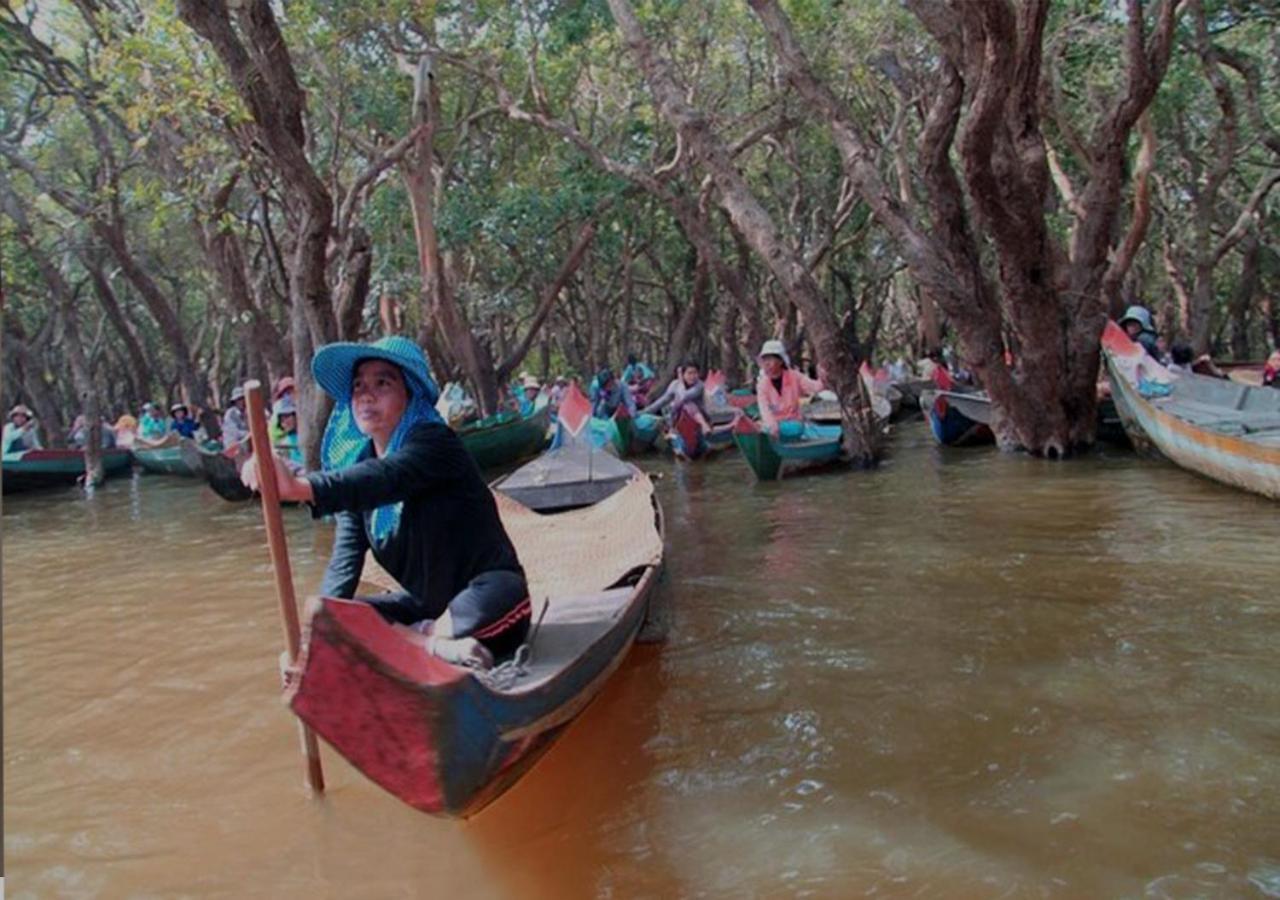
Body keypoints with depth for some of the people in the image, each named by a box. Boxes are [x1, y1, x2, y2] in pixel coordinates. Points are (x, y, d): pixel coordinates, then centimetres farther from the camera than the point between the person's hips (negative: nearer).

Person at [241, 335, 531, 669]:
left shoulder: (434, 442, -17)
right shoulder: (357, 463, 3)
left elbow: (387, 478, -40)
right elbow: (345, 559, -3)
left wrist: (300, 487, -56)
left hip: (480, 609, -6)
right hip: (426, 606, 7)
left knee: (502, 596, -38)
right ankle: (432, 643, -18)